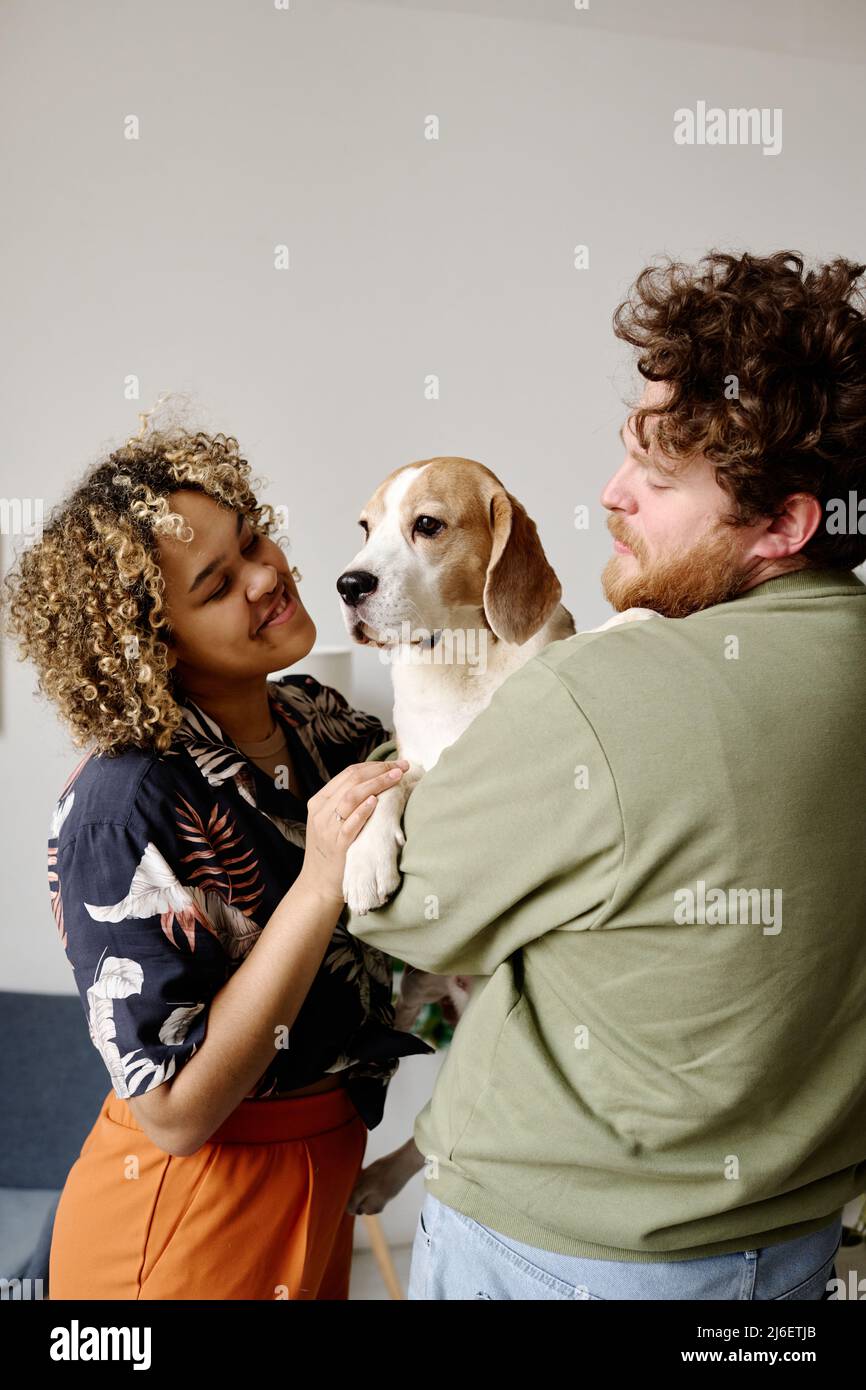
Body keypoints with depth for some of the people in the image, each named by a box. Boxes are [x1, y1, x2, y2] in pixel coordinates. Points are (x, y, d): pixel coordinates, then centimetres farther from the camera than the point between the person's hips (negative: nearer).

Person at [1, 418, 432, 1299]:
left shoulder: (322, 720, -6)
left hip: (327, 1164, 6)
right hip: (194, 1217, -6)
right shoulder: (126, 807, -26)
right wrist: (321, 886, -32)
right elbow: (174, 1111, -25)